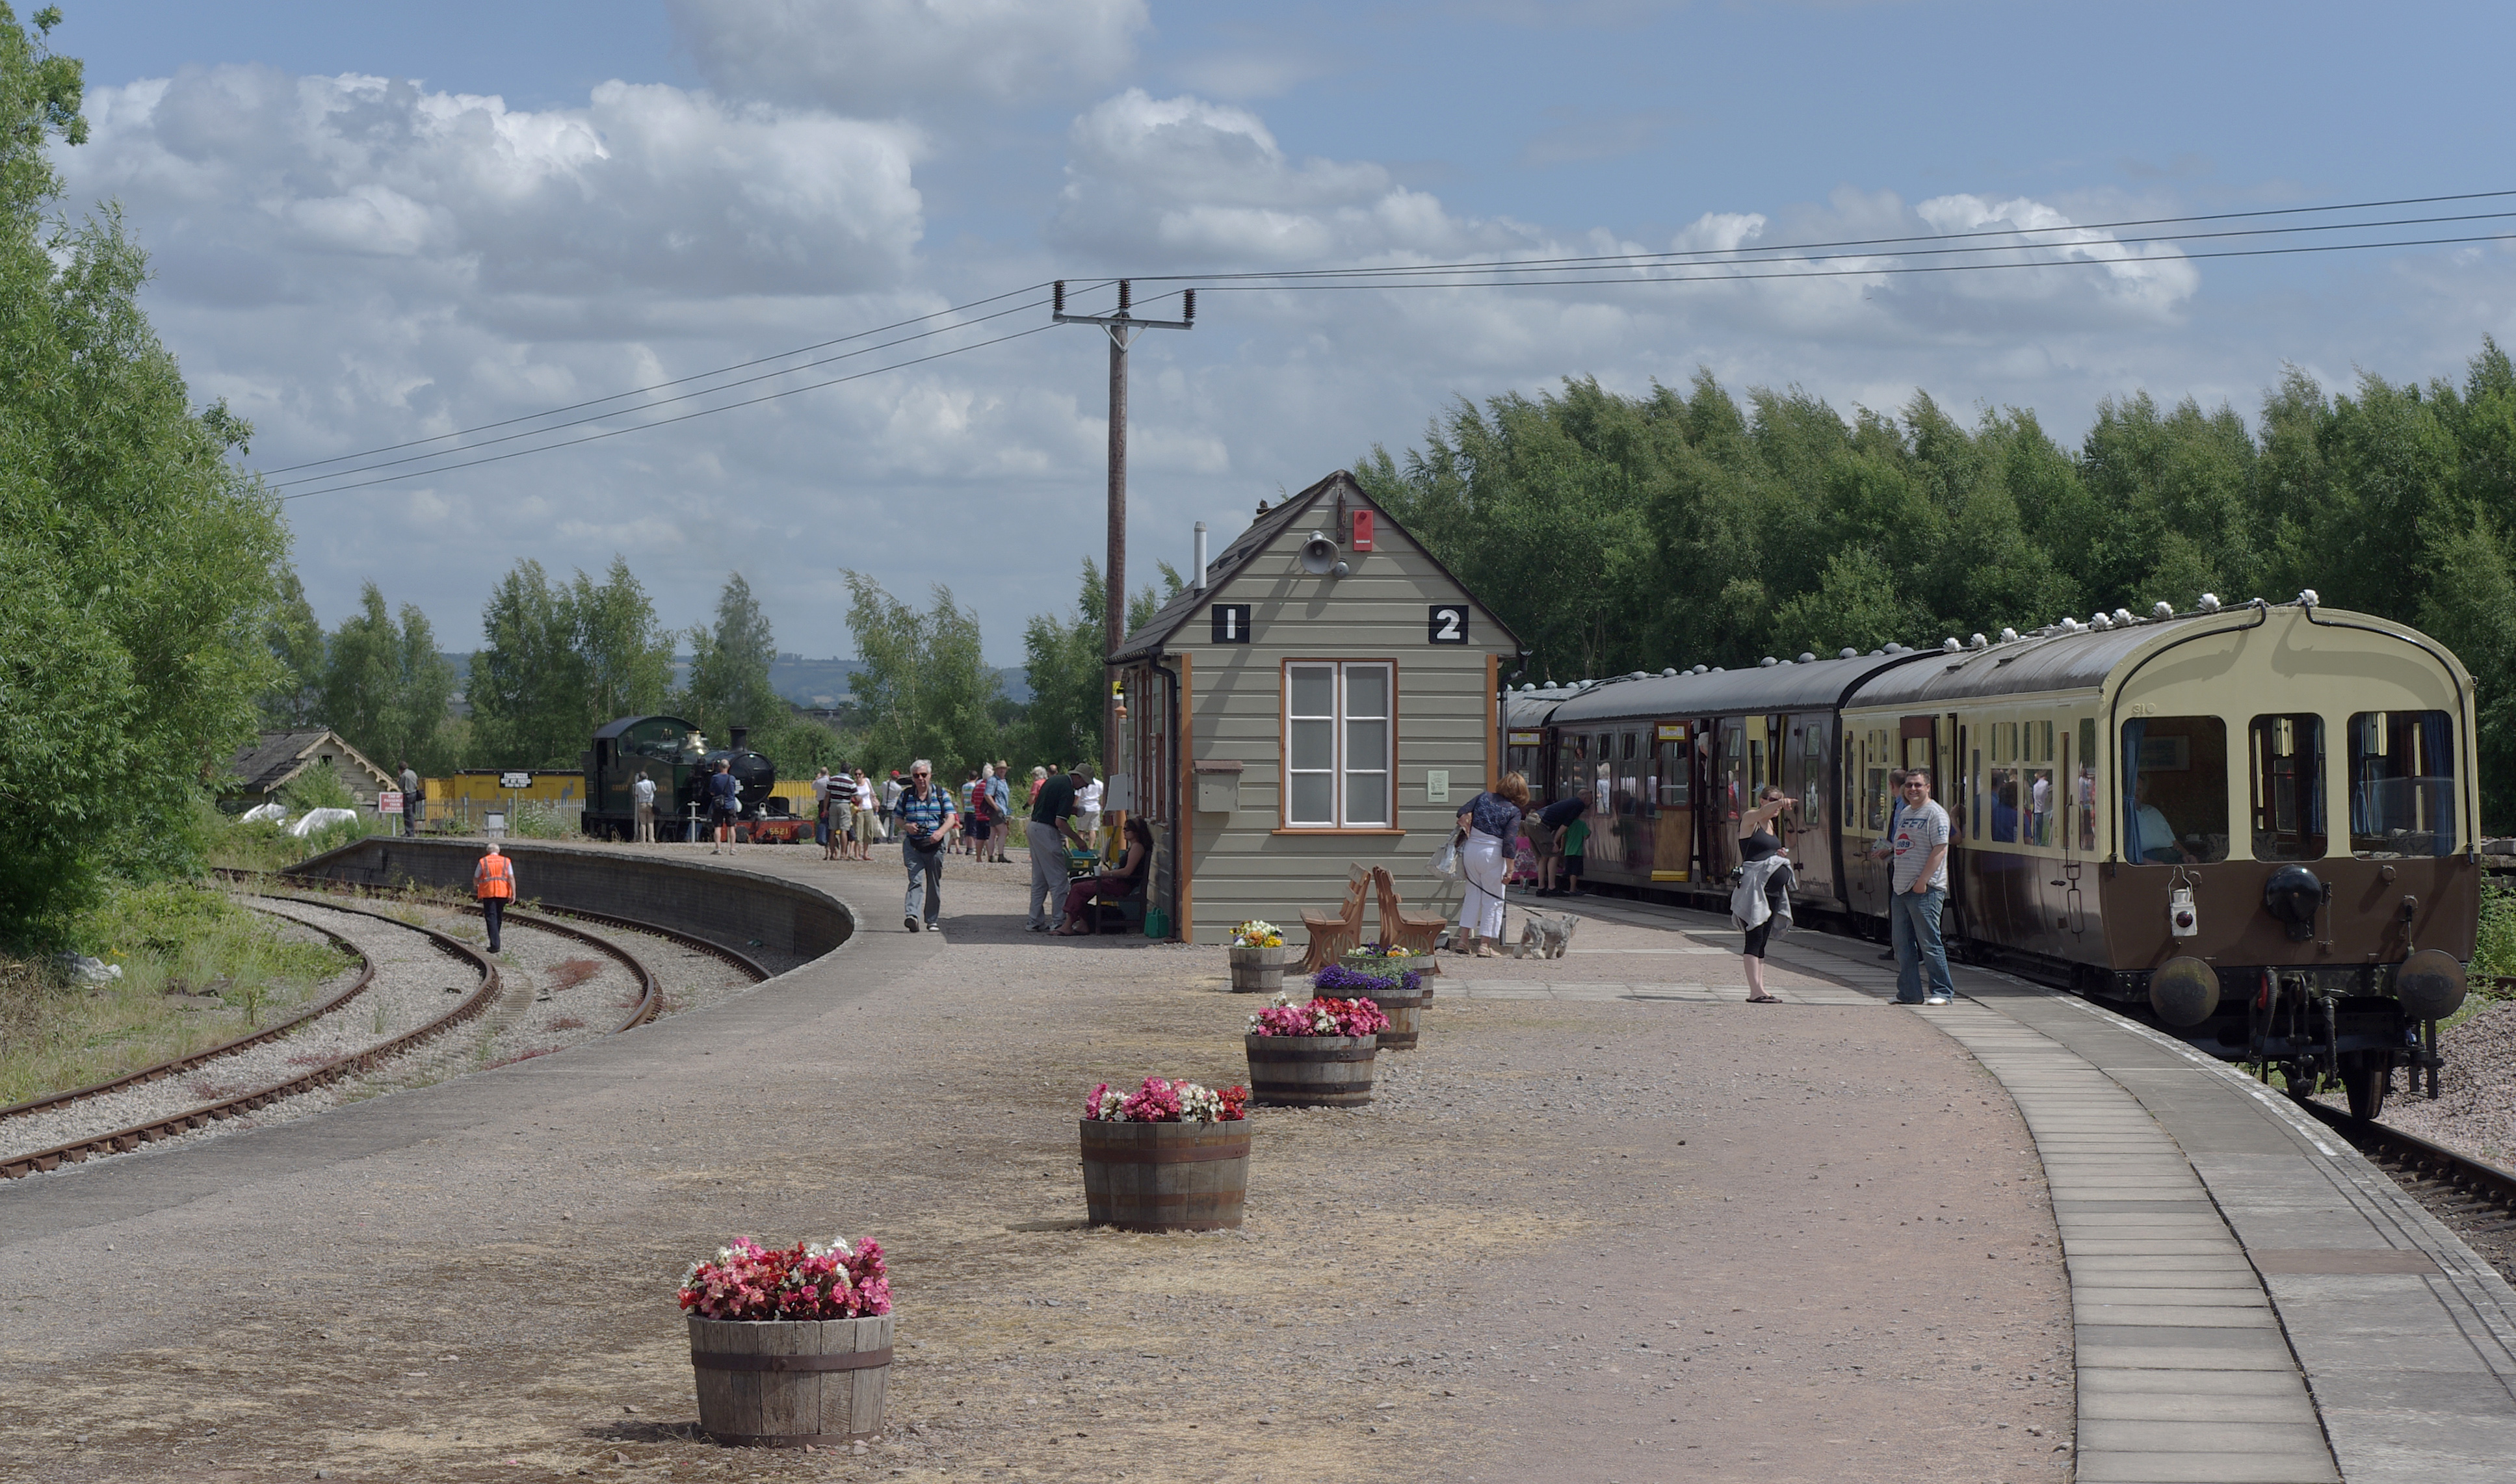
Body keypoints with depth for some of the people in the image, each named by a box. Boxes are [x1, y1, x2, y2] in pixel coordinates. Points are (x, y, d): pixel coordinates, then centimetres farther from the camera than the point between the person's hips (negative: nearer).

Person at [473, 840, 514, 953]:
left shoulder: (483, 862, 3)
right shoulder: (506, 862, 7)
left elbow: (476, 878, 12)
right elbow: (511, 878, -1)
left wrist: (476, 886, 33)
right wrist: (513, 893, -3)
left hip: (488, 893, -2)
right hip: (503, 893, 2)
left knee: (491, 917, -4)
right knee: (499, 916, 16)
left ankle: (495, 945, -13)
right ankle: (494, 942, 24)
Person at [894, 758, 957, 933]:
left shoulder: (941, 794, 4)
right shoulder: (906, 796, 8)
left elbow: (951, 818, -3)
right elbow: (898, 819, 14)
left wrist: (941, 832, -22)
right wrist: (907, 826, -9)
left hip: (934, 845, 1)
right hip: (912, 845, -1)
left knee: (934, 884, 7)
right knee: (915, 880, -17)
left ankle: (932, 920, 18)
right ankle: (912, 914, -31)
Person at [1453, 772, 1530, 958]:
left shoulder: (1484, 797, 6)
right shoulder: (1514, 811, -6)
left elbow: (1463, 812, 2)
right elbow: (1509, 843, -12)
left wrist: (1466, 826, 22)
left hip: (1470, 849, 5)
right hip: (1491, 853, -5)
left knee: (1473, 895, 16)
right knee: (1493, 900, 5)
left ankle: (1463, 940, 14)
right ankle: (1485, 945, 3)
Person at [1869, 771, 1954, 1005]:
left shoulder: (1935, 814, -9)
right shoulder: (1904, 813, 18)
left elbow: (1940, 849, -16)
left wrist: (1923, 881, -19)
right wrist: (1884, 851, 8)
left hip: (1926, 889, -9)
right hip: (1902, 888, 9)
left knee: (1928, 943, -6)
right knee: (1903, 944, 9)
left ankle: (1943, 992, 2)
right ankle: (1909, 993, 15)